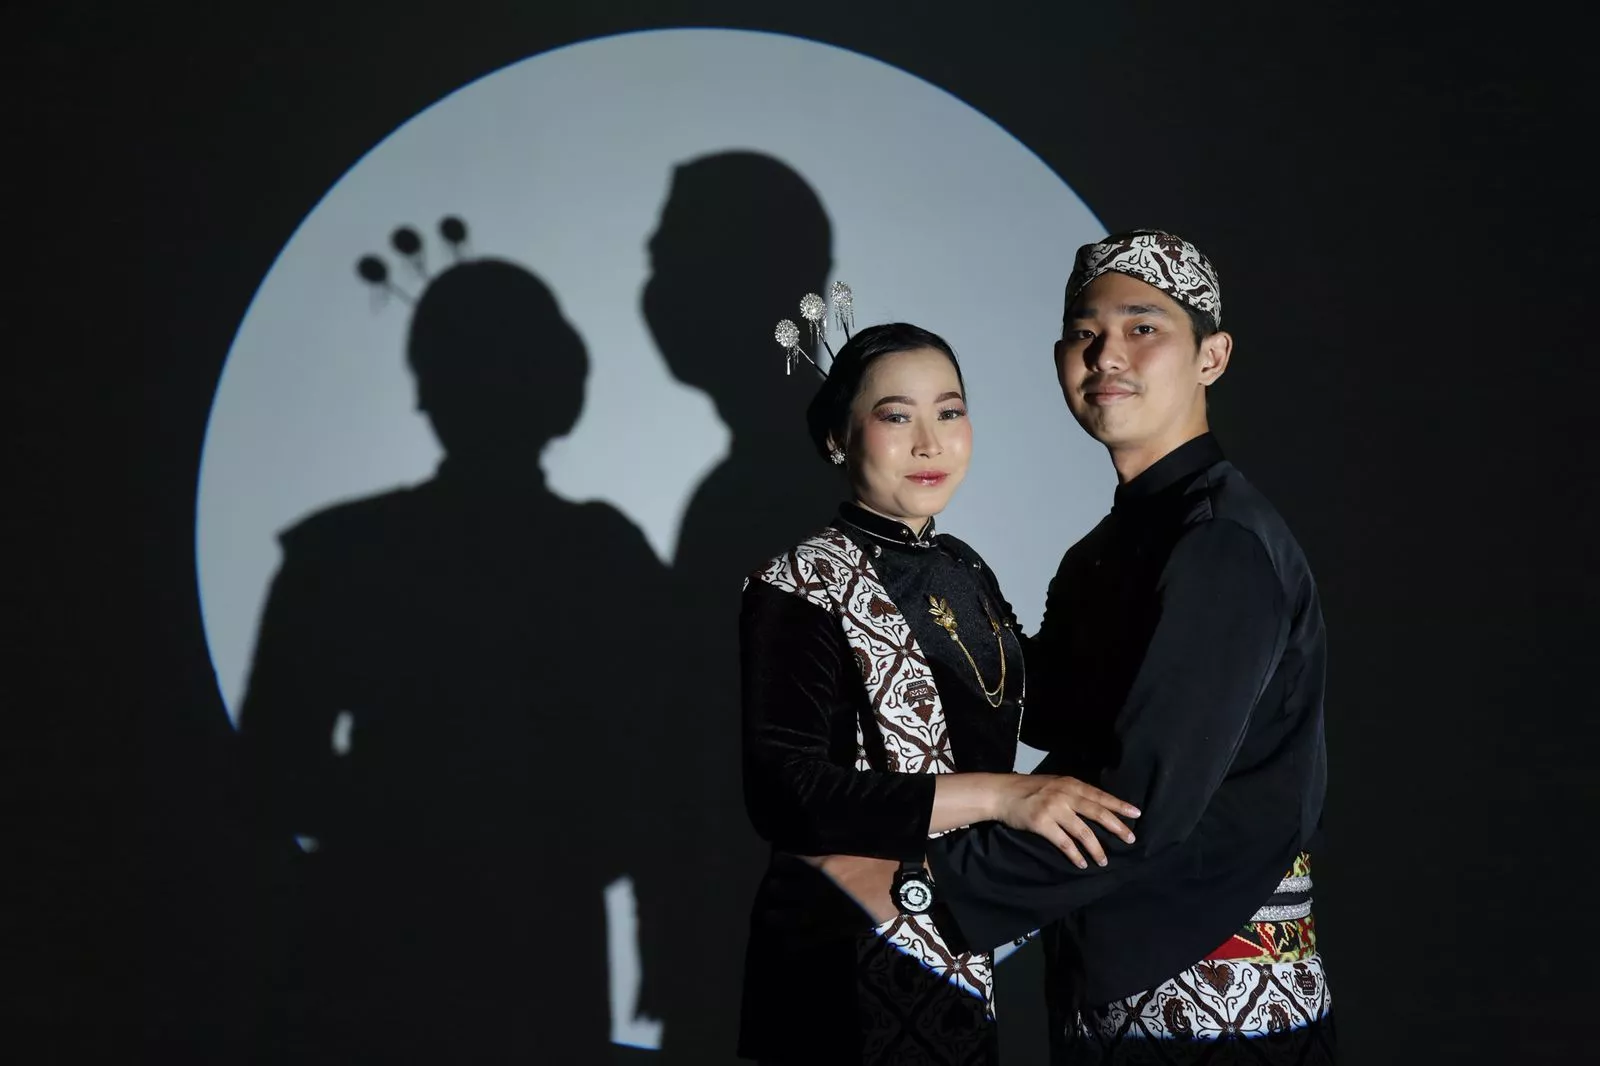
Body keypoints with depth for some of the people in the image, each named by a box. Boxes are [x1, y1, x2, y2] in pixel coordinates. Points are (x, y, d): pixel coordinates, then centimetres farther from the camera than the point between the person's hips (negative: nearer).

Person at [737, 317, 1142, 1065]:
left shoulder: (965, 571, 8)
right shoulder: (800, 589, -14)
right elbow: (784, 794, -24)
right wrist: (996, 795, -29)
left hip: (963, 954, 7)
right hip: (845, 962, -7)